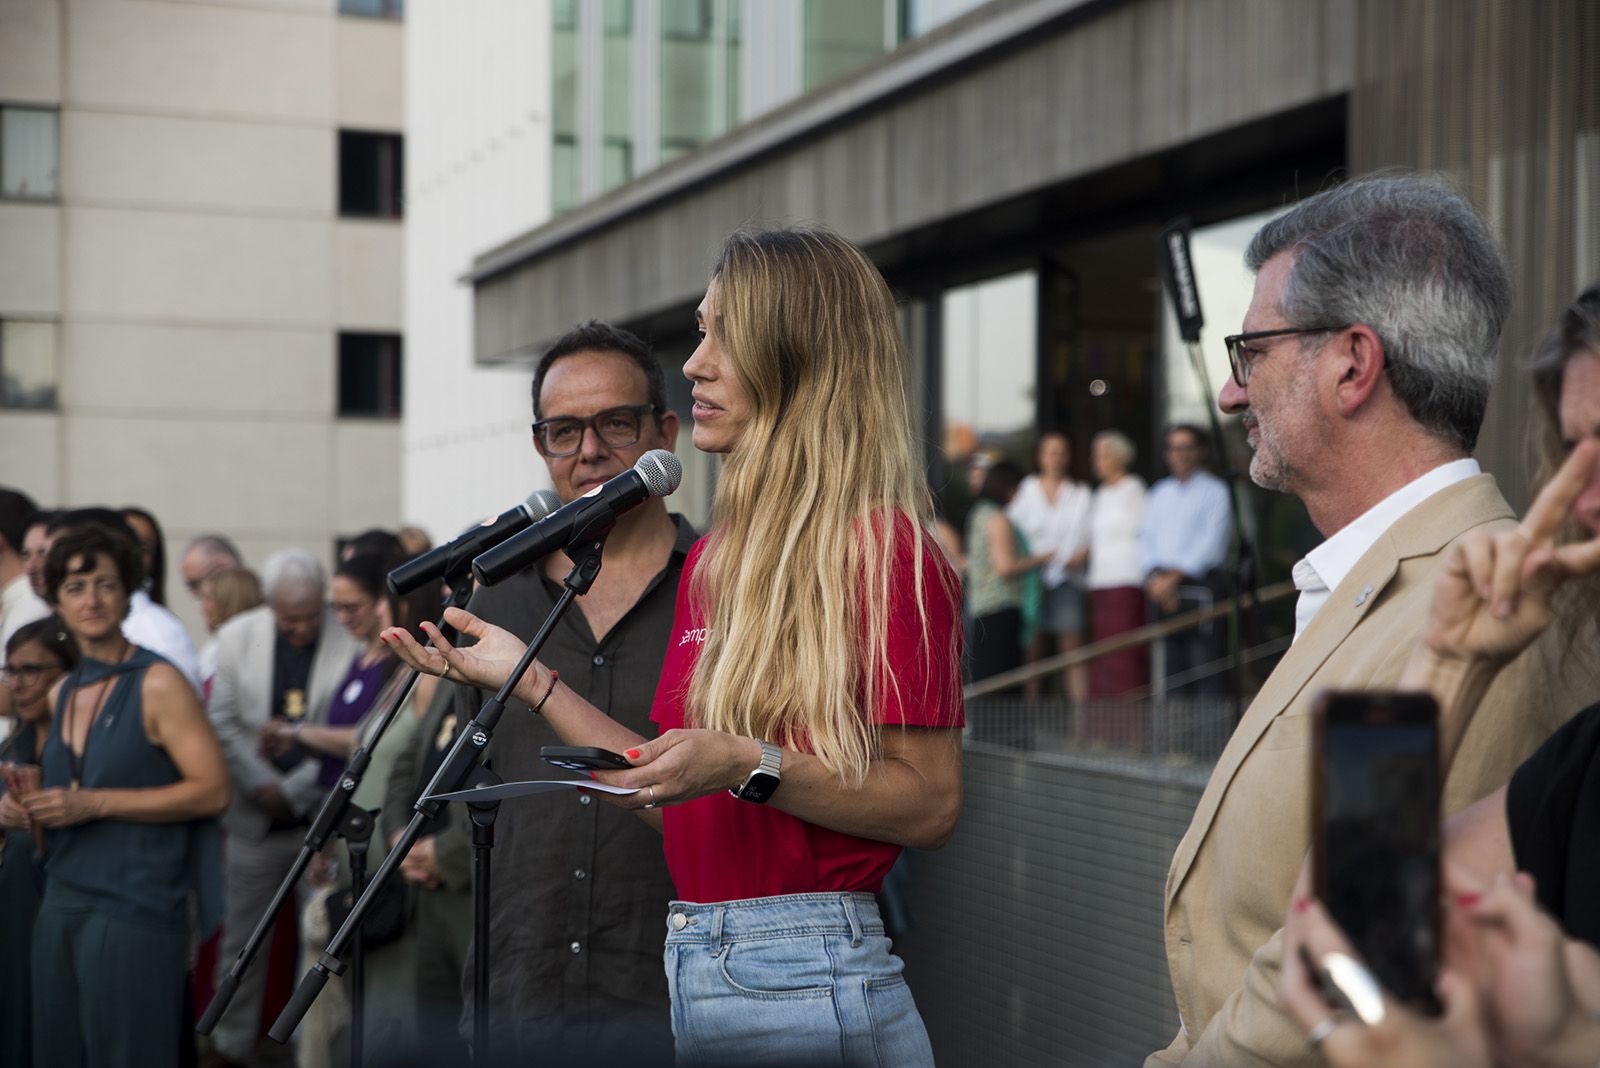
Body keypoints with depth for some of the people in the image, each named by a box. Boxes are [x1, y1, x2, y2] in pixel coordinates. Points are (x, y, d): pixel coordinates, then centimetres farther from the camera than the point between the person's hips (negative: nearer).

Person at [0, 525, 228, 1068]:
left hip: (133, 912, -6)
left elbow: (213, 789, -13)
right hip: (61, 906, 6)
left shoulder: (157, 685, -6)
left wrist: (95, 804, -15)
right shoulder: (61, 694, 14)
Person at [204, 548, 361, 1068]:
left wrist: (293, 790, -10)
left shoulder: (352, 640, -13)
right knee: (242, 936, 10)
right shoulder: (236, 637, 1)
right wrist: (260, 783, -6)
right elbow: (222, 721, 5)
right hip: (256, 815, 3)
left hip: (322, 811, -3)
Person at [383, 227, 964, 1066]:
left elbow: (930, 805, -13)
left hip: (805, 983, -7)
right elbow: (674, 799, 11)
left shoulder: (882, 550, -9)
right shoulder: (710, 561, 12)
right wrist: (528, 680, 11)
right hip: (687, 968, 7)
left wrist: (749, 765, -23)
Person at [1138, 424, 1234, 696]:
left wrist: (1174, 577, -12)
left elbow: (1212, 541, -8)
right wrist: (1156, 578, -5)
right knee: (1172, 663, 5)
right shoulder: (1159, 493, 19)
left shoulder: (1215, 490, 1)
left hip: (1200, 584, -5)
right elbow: (1146, 539, 12)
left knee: (1204, 662, -10)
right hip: (1163, 589, 5)